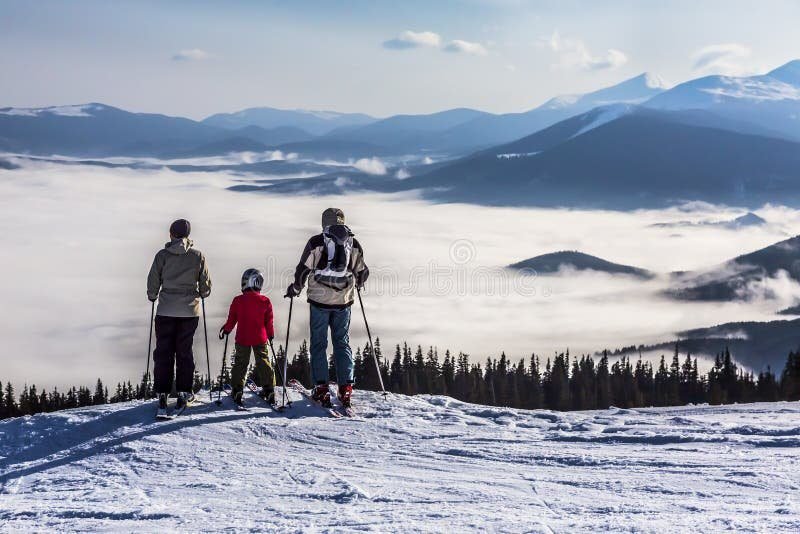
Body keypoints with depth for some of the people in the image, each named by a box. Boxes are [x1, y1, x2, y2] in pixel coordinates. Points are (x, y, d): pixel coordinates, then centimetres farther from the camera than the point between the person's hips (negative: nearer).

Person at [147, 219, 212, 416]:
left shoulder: (162, 255, -5)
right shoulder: (198, 256, -2)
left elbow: (153, 281, -1)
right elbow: (206, 285, 4)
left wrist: (152, 296, 18)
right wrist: (202, 294, 25)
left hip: (166, 310, -1)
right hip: (190, 310, 1)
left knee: (163, 352, 4)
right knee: (184, 350, 11)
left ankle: (162, 393, -3)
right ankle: (184, 392, 9)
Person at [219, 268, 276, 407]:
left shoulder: (238, 300, -8)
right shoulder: (265, 301, -5)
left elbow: (231, 319, 1)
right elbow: (269, 322, 3)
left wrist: (226, 329, 19)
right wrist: (270, 334, 19)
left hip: (242, 338, -1)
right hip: (260, 338, 1)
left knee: (240, 363, 9)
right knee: (263, 362, 10)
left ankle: (237, 391, 5)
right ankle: (268, 389, 7)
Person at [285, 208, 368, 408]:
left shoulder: (316, 242, -5)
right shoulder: (354, 244, 4)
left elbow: (303, 269, -5)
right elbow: (362, 272, 14)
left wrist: (295, 288, 11)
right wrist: (357, 284, 36)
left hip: (320, 301, -2)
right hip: (343, 301, 2)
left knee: (319, 343, 6)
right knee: (342, 343, 10)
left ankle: (321, 388, 0)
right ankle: (346, 388, 2)